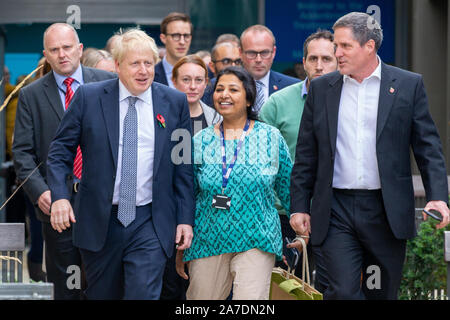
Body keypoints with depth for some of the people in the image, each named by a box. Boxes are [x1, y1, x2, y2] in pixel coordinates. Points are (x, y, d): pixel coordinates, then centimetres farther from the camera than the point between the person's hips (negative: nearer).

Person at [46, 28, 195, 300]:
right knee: (102, 295, 12)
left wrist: (185, 218, 2)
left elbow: (183, 166, 6)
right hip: (99, 222, 1)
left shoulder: (175, 102, 2)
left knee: (144, 295, -11)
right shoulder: (89, 97, 0)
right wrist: (59, 195, -11)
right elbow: (60, 150, 3)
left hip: (150, 225, -1)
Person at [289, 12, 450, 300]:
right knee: (343, 291, -14)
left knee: (382, 293, 7)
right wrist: (299, 206, 7)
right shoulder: (322, 88, 8)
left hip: (387, 212, -1)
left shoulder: (408, 85, 3)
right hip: (336, 212, 1)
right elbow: (306, 155, 11)